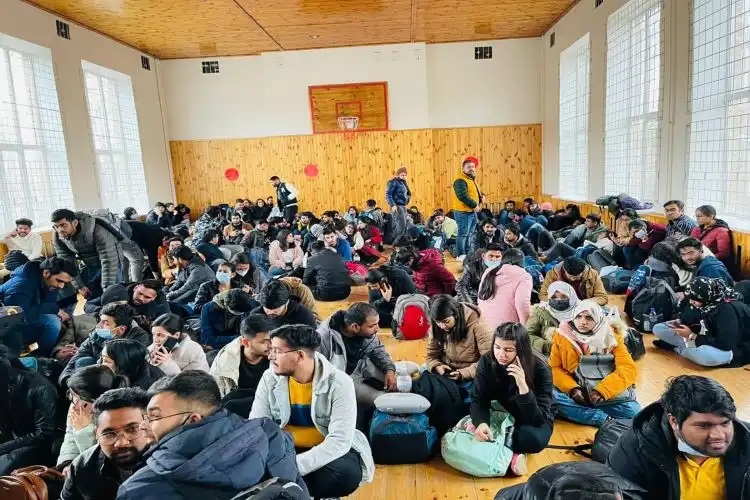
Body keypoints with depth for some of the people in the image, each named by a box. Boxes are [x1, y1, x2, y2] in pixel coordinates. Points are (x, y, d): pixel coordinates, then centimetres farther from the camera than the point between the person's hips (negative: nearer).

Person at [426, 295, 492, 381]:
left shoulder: (476, 325, -16)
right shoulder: (437, 328, -3)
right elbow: (431, 355, 6)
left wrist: (463, 374, -24)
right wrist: (437, 367, -16)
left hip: (471, 378, -3)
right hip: (446, 374, 3)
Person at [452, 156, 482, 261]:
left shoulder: (472, 179, 16)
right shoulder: (460, 181, -16)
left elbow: (475, 192, 27)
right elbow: (463, 196, -27)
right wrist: (474, 205, -20)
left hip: (472, 212, 10)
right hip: (463, 212, -10)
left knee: (469, 234, 16)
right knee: (463, 234, -8)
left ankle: (467, 254, 25)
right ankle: (460, 255, -2)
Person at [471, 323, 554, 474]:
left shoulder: (540, 369, -26)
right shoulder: (487, 361, -17)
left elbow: (537, 419, -31)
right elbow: (478, 400, -17)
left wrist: (523, 387, -46)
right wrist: (481, 423, -39)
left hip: (536, 419, -2)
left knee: (532, 438, -36)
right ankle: (513, 451, -16)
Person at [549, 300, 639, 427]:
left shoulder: (610, 336, 0)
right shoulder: (562, 336, 1)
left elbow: (628, 369, -8)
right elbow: (554, 368, -1)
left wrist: (602, 390, -21)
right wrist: (572, 389, -18)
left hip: (609, 395, 0)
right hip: (576, 393, 1)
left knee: (632, 410, -27)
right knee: (552, 398, -30)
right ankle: (607, 420, -24)